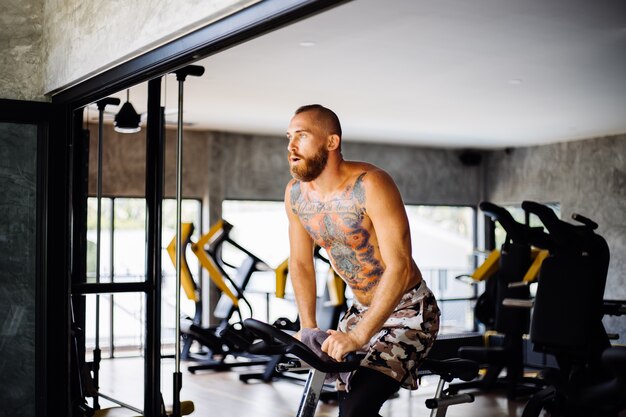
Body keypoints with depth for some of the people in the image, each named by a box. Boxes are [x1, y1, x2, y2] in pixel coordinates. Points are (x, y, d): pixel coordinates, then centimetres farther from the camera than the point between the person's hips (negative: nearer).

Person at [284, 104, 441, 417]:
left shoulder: (370, 185, -25)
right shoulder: (295, 194, -4)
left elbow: (399, 266, -31)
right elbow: (301, 263, 7)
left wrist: (358, 336, -36)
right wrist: (308, 329, -3)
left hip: (408, 311, -7)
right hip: (362, 309, 7)